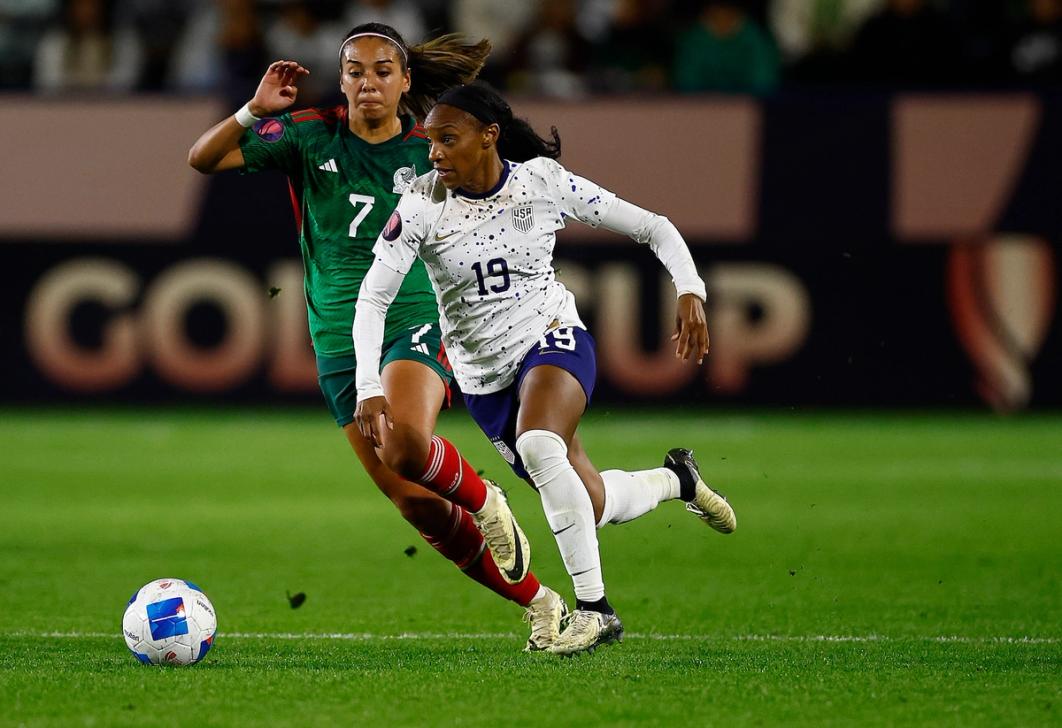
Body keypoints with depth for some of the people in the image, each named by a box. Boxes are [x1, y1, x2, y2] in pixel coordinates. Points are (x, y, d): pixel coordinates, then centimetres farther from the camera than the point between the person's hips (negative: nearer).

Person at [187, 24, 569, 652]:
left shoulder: (428, 154, 2)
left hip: (416, 323, -3)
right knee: (419, 508, 1)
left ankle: (483, 500, -4)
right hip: (339, 339, 3)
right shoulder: (310, 137, 3)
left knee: (405, 446, -36)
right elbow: (204, 158, -3)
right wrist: (255, 111, -18)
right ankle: (539, 602, 17)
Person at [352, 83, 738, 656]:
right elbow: (372, 298, -16)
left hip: (553, 340, -3)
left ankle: (593, 606, -27)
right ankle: (676, 479, 40)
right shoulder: (421, 204, -13)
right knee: (594, 506, 5)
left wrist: (690, 291, -23)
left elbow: (652, 228, -7)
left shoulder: (542, 182, -14)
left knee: (537, 445, -35)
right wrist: (369, 387, -29)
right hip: (484, 377, 3)